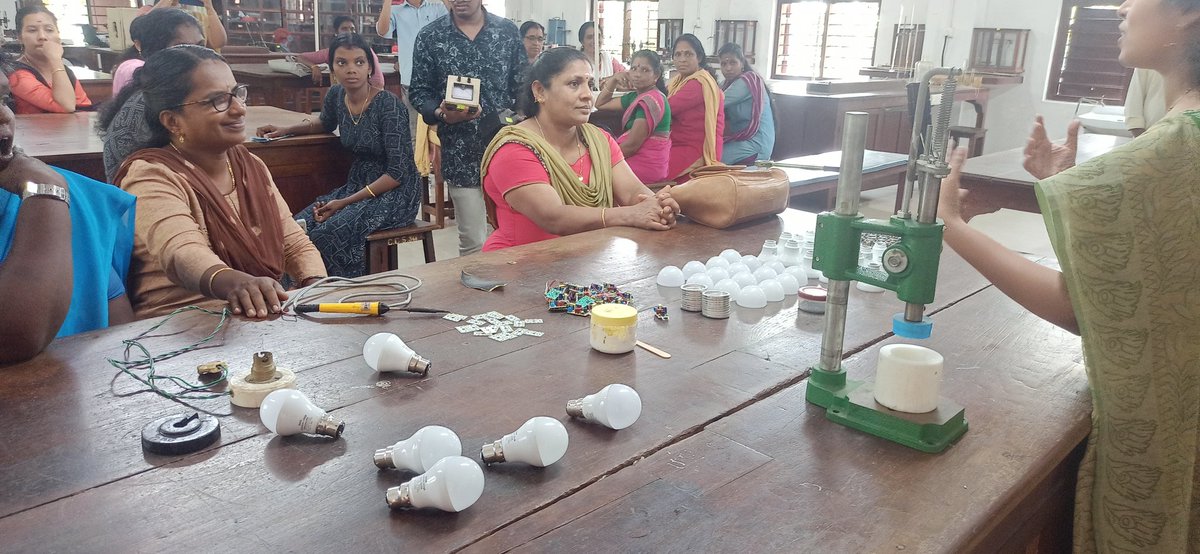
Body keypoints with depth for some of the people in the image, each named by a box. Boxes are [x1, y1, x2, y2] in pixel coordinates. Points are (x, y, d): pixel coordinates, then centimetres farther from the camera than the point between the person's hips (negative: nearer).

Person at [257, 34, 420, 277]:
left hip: (395, 192, -7)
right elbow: (325, 125, 29)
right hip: (358, 182, 7)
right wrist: (286, 130, 14)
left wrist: (345, 203, -19)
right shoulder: (336, 95, 2)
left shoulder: (389, 105, -18)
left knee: (330, 234, -28)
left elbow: (397, 173, -19)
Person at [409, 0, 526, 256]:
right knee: (473, 242, 2)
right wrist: (441, 114, -16)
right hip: (461, 153, -1)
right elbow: (420, 92, 4)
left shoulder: (508, 31, 6)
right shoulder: (429, 36, 3)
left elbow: (523, 86, 8)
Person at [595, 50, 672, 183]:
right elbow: (601, 104, 18)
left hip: (645, 167, -9)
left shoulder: (651, 100, -19)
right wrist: (614, 79, 3)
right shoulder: (635, 97, 10)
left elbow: (632, 145, -21)